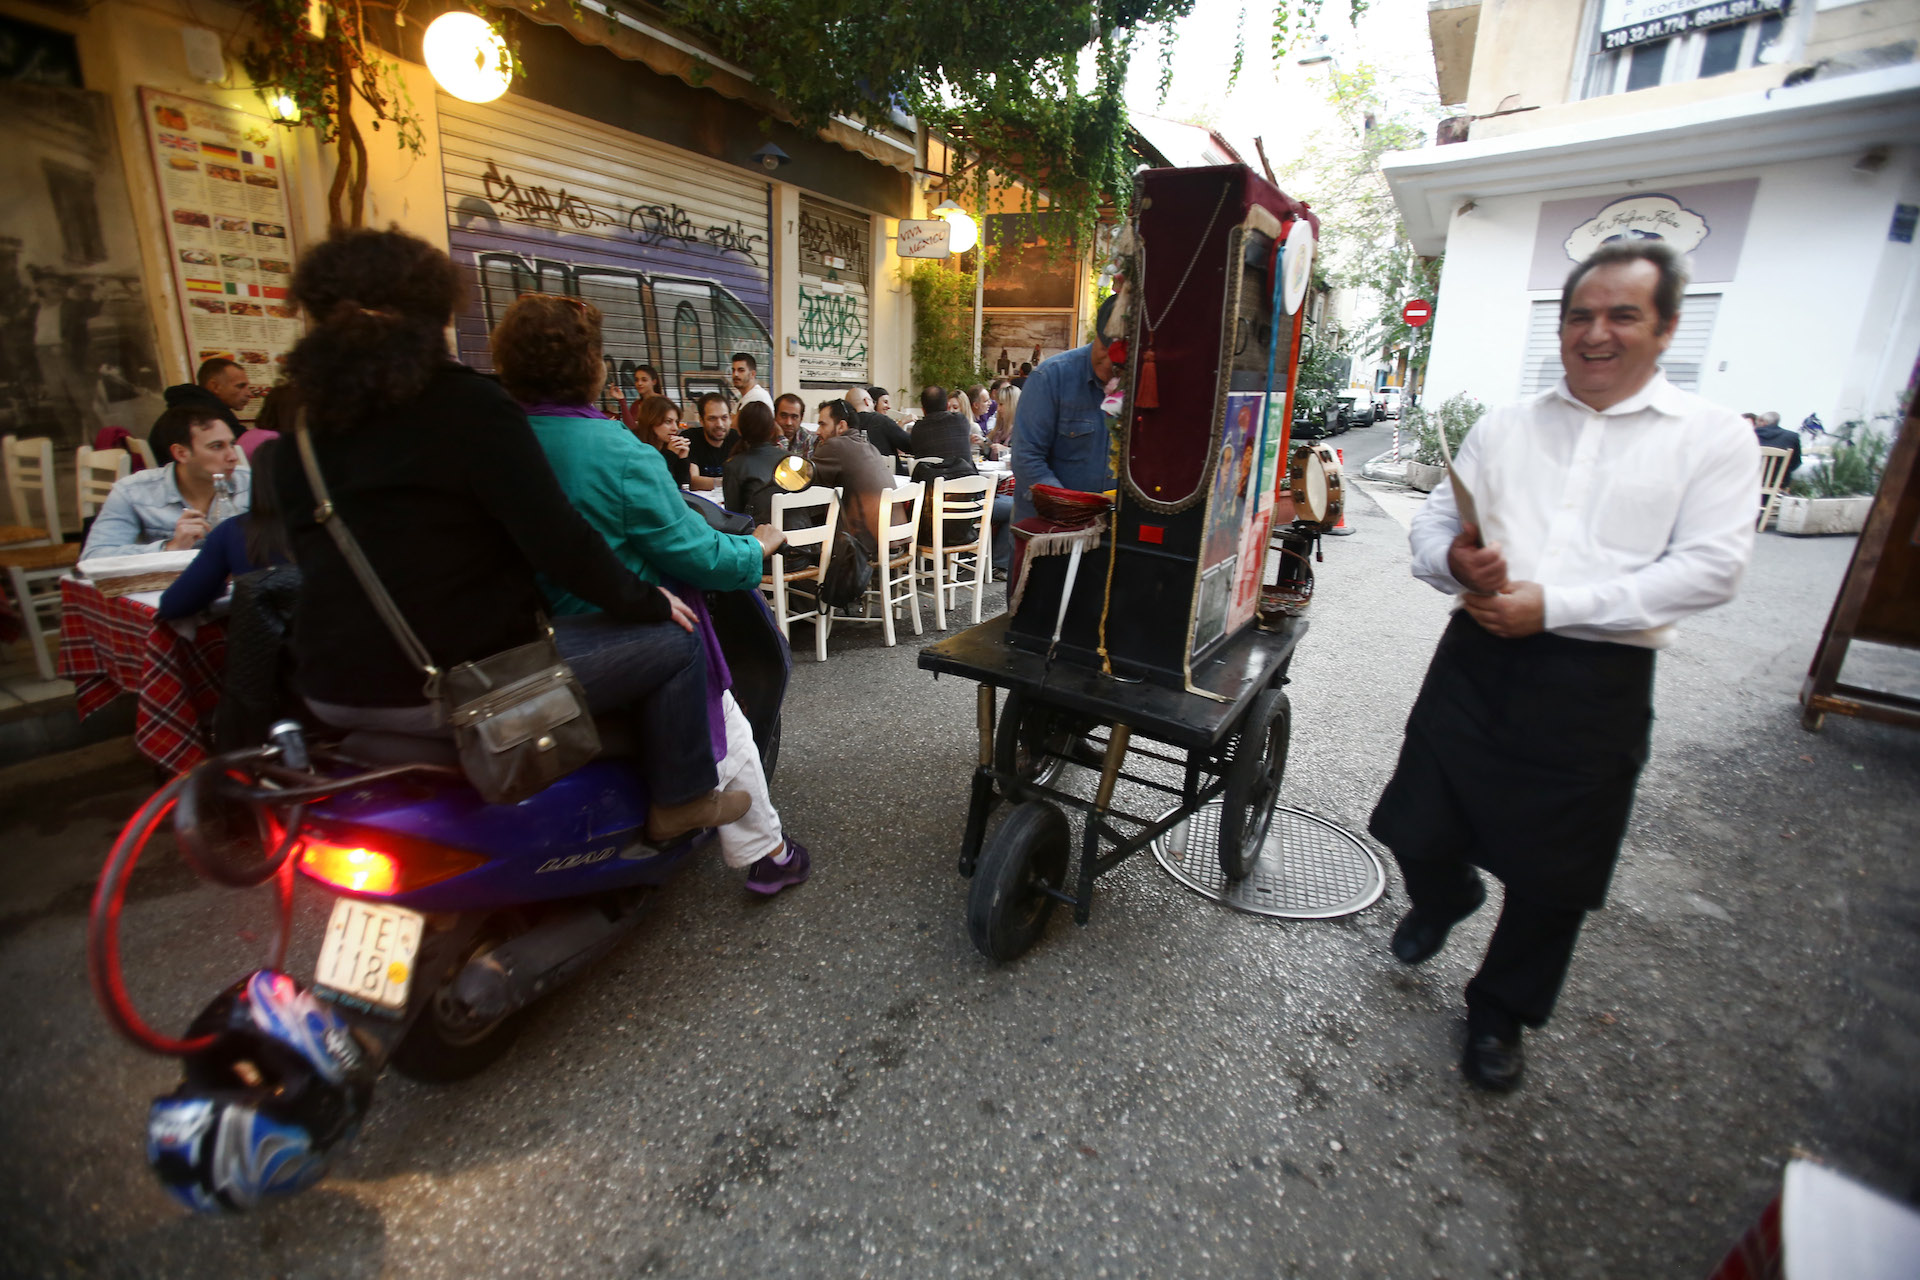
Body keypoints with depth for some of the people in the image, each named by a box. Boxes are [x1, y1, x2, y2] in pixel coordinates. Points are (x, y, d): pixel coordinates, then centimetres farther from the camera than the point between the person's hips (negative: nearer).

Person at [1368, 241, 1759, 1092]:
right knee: (1416, 830, 7)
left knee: (1553, 878, 9)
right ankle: (1444, 900, 44)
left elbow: (1710, 567, -9)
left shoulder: (1713, 437, 2)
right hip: (1478, 659, 3)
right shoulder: (1505, 427, 11)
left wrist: (1554, 604, -18)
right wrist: (1453, 559, -15)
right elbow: (1431, 523, 9)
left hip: (1597, 681, -2)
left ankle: (1499, 1014, 35)